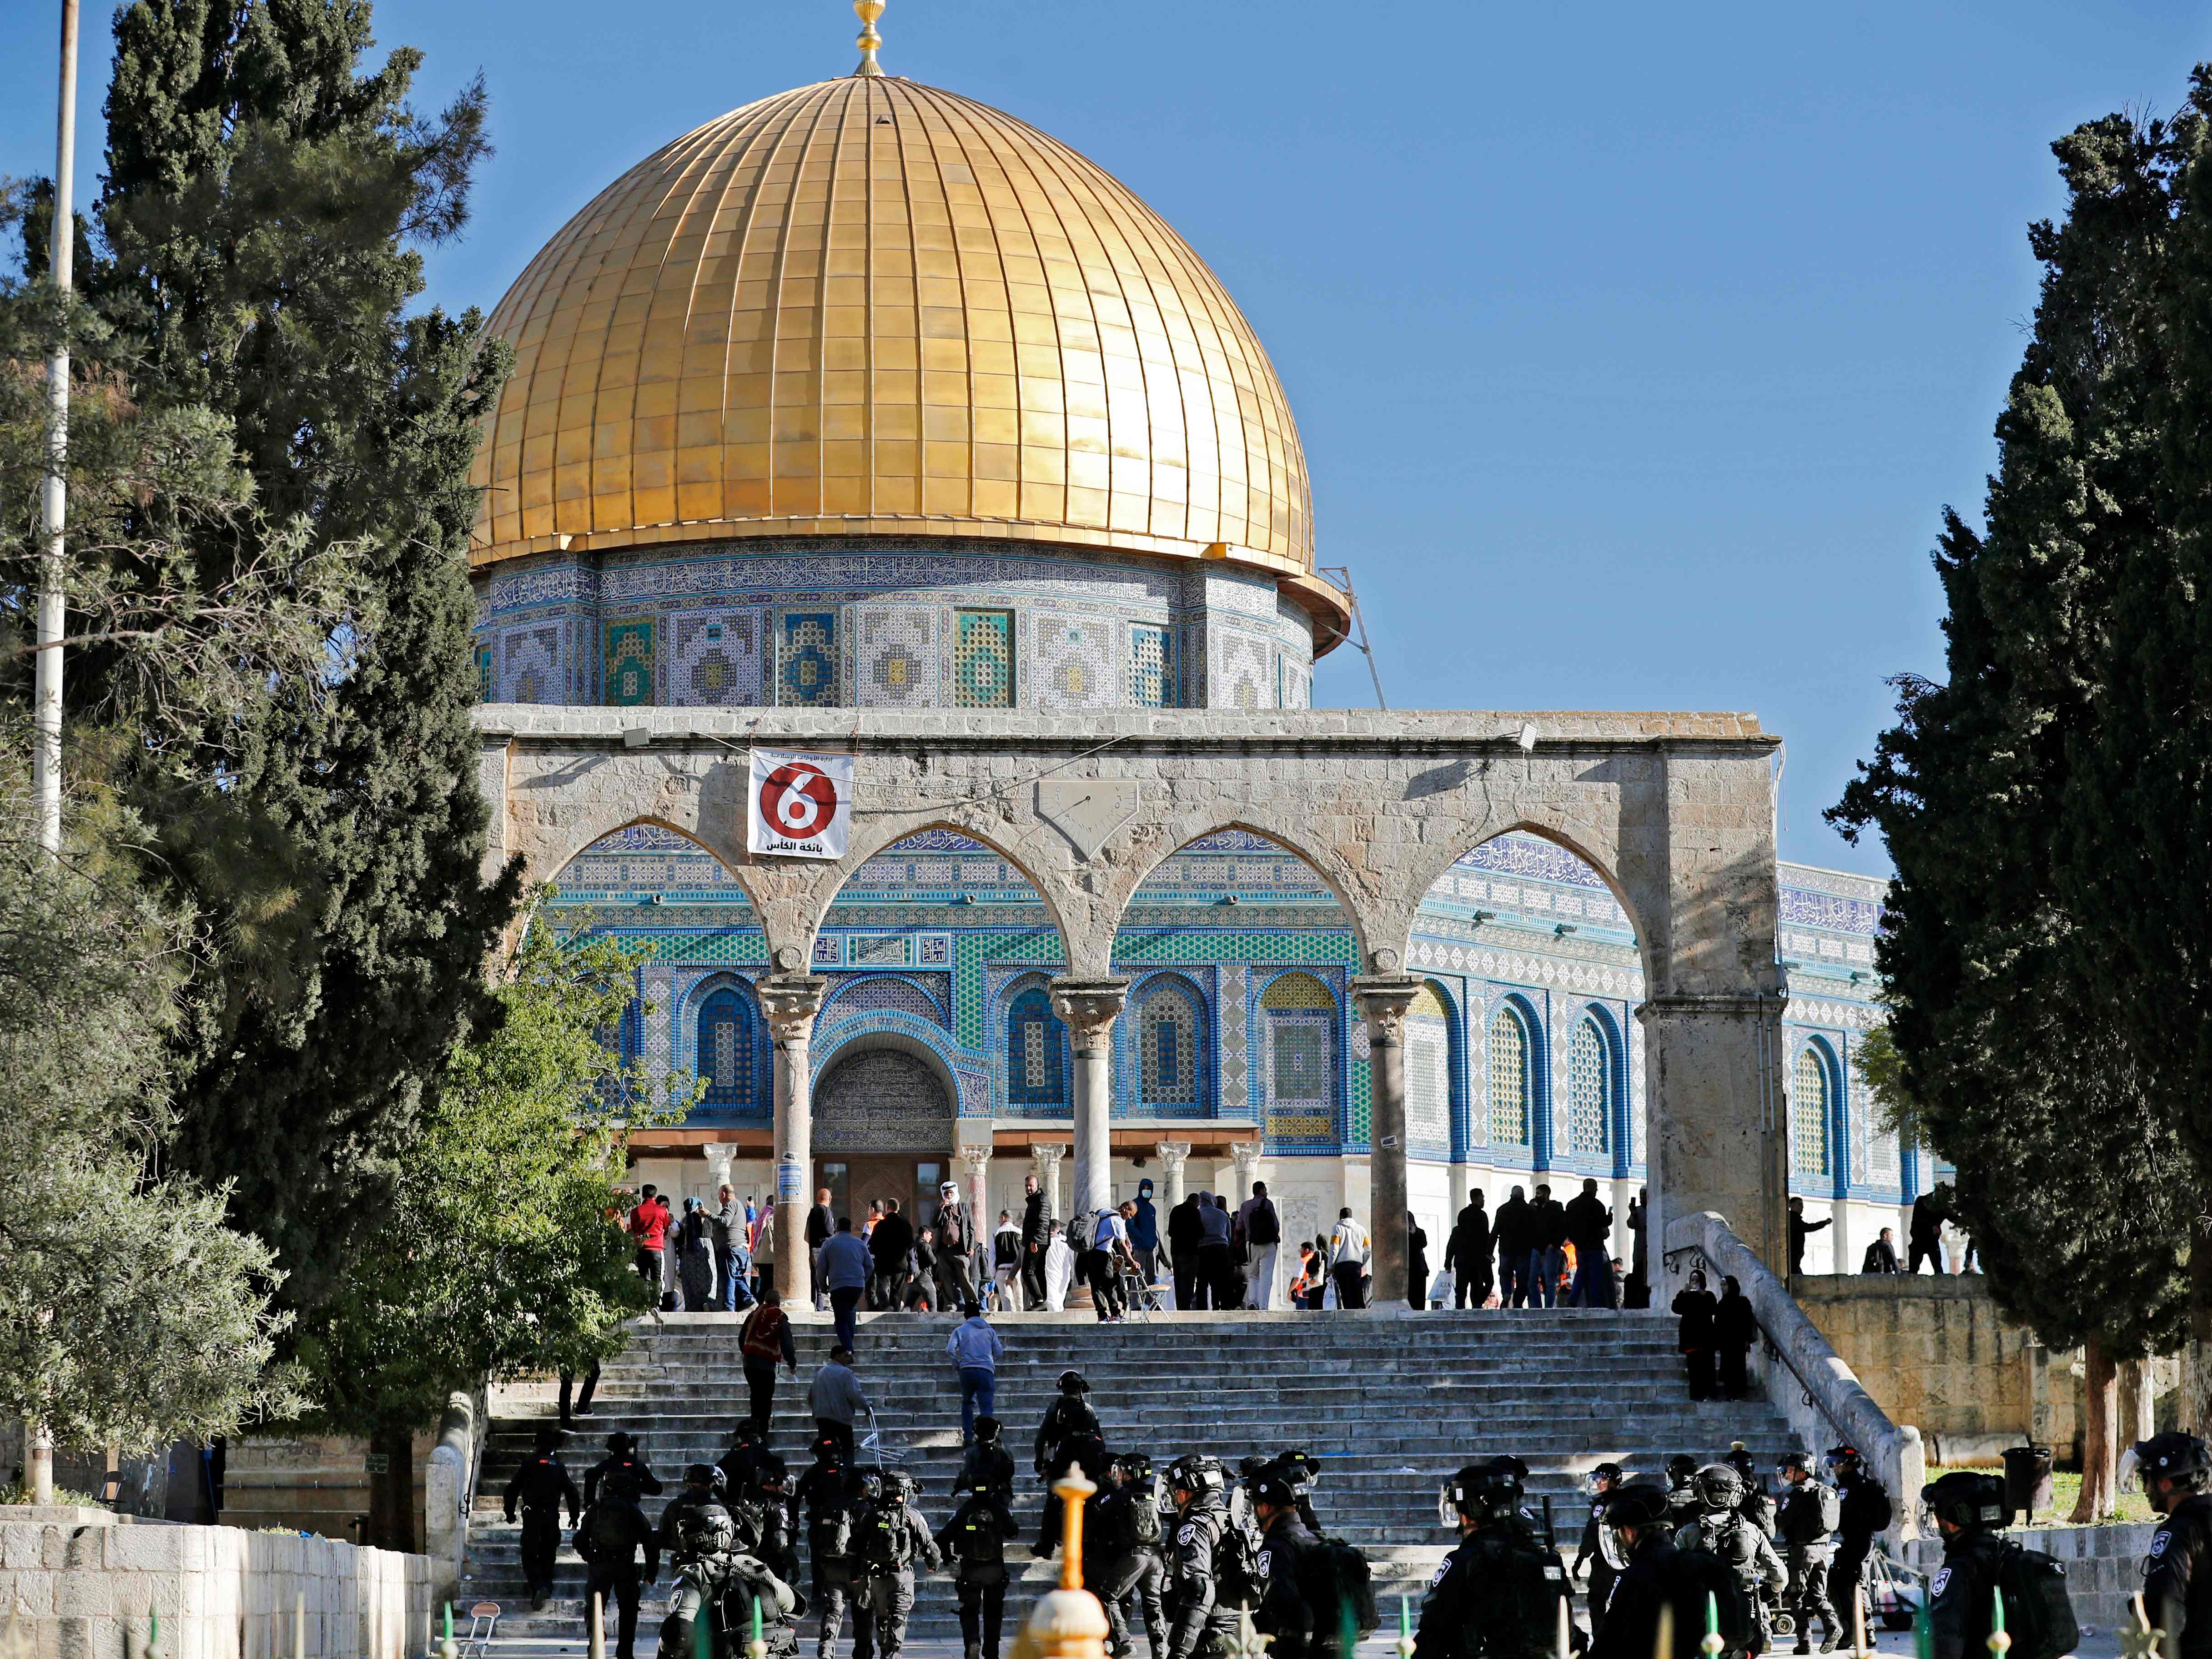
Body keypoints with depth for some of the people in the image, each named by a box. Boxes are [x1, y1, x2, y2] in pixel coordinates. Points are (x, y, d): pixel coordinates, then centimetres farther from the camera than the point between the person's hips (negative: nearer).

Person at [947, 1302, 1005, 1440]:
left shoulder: (960, 1330, 9)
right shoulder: (989, 1330, 12)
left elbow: (950, 1350, -4)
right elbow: (999, 1353, 11)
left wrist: (956, 1365, 12)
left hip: (966, 1371, 1)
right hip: (986, 1371, -1)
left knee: (967, 1403, 22)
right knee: (986, 1407, -4)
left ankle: (968, 1437, 14)